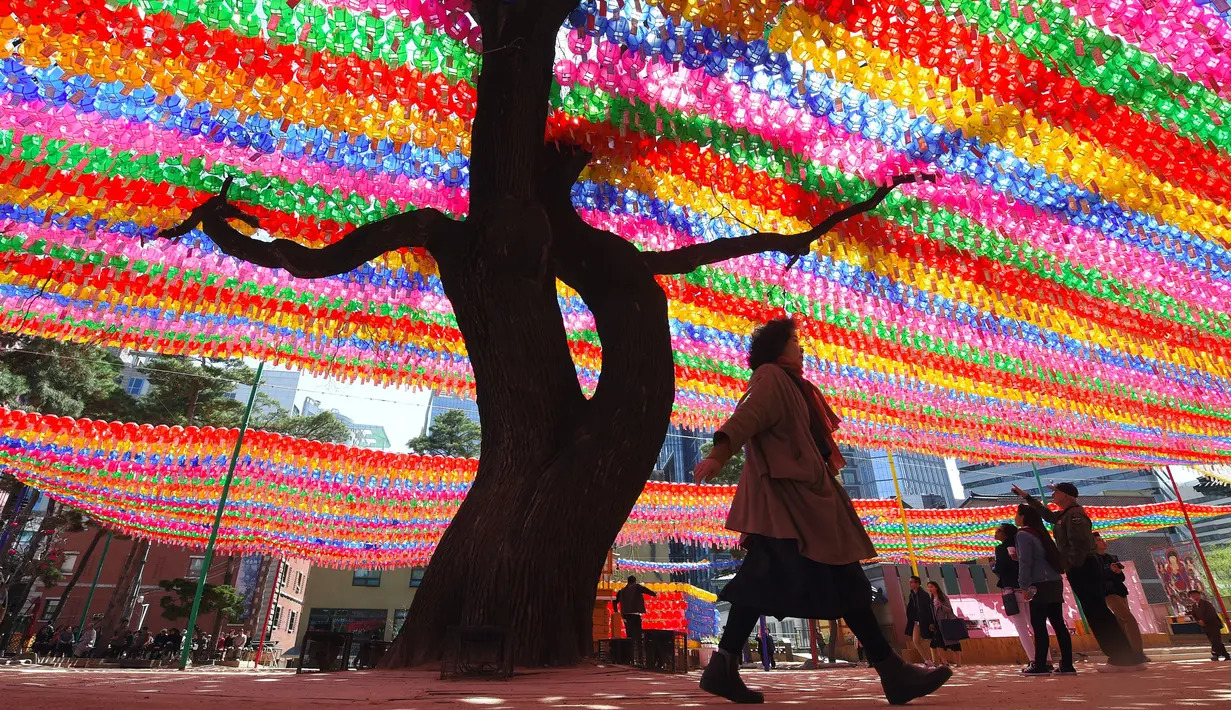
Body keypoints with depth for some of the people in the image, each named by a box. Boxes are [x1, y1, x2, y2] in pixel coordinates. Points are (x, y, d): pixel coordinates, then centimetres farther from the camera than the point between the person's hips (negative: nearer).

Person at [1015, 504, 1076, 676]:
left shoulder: (1023, 534, -9)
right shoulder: (1040, 533, 17)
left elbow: (1025, 562, -14)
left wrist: (1024, 586, -12)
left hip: (1040, 585, -8)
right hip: (1054, 583, 8)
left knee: (1038, 625, -4)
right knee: (1058, 623, 8)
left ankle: (1040, 666, -2)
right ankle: (1067, 665, 9)